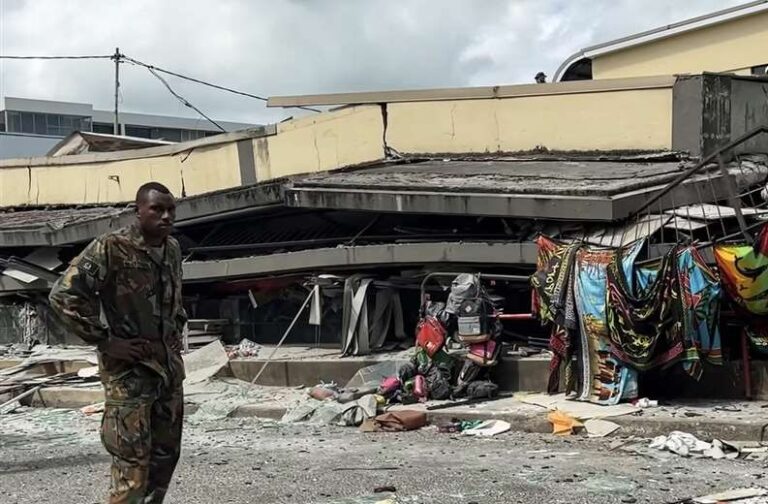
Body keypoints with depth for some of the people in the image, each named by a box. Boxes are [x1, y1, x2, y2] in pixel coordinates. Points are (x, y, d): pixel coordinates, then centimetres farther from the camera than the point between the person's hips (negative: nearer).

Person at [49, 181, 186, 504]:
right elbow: (63, 294, -19)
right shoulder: (111, 248, -15)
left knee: (166, 453, 13)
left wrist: (176, 334, 13)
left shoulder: (172, 249, 7)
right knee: (132, 463, -7)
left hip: (169, 365, 7)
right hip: (128, 370, -7)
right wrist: (105, 341, -18)